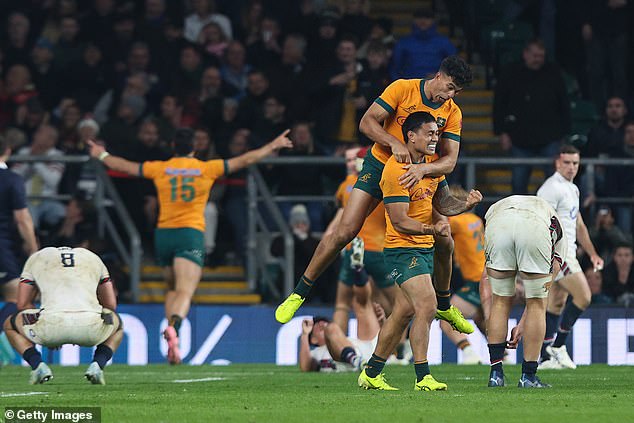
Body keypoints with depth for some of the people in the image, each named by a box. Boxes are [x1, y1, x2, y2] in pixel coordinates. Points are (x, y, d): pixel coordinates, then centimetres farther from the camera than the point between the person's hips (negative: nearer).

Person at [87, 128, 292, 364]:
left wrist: (102, 155, 35)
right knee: (185, 292, -15)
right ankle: (173, 328, -42)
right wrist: (272, 147, 19)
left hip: (164, 233, 3)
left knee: (173, 289, 21)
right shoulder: (206, 169, 3)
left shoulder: (160, 169, 6)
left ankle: (171, 333, 6)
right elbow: (244, 161, 8)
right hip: (191, 234, -3)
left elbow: (126, 167, 18)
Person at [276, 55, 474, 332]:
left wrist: (423, 169, -32)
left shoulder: (453, 114, -4)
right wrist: (394, 143, -31)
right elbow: (367, 122, -16)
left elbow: (449, 161, -12)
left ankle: (444, 306, 24)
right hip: (379, 165, -4)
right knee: (345, 231, -15)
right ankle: (299, 293, -4)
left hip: (417, 176, 4)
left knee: (444, 243, 0)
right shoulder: (403, 89, -12)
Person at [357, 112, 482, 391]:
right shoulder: (397, 170, -19)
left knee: (404, 312, 12)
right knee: (426, 307, -19)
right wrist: (432, 229, -35)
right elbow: (400, 221, -22)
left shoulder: (432, 163, 9)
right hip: (403, 250, -9)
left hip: (424, 249, 9)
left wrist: (466, 203, -8)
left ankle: (371, 374, 22)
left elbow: (443, 203, 13)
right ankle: (423, 378, -17)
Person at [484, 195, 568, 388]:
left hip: (498, 228, 1)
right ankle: (528, 376, 17)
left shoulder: (494, 209, 43)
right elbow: (542, 289, 34)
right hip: (535, 229, -1)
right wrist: (522, 325, 37)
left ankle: (496, 373, 19)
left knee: (501, 302, 20)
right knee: (537, 305, 16)